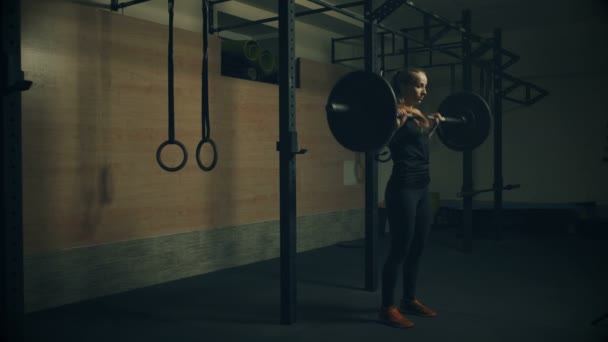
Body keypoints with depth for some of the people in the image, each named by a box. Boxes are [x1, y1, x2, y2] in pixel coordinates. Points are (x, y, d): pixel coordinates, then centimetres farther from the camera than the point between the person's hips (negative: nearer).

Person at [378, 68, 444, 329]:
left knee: (417, 249, 15)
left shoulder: (418, 114, 15)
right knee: (400, 250, -3)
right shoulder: (395, 112, -10)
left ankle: (409, 300, 29)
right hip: (403, 188, -9)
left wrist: (433, 125, 25)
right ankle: (387, 308, 8)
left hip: (422, 187, 9)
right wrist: (396, 121, -33)